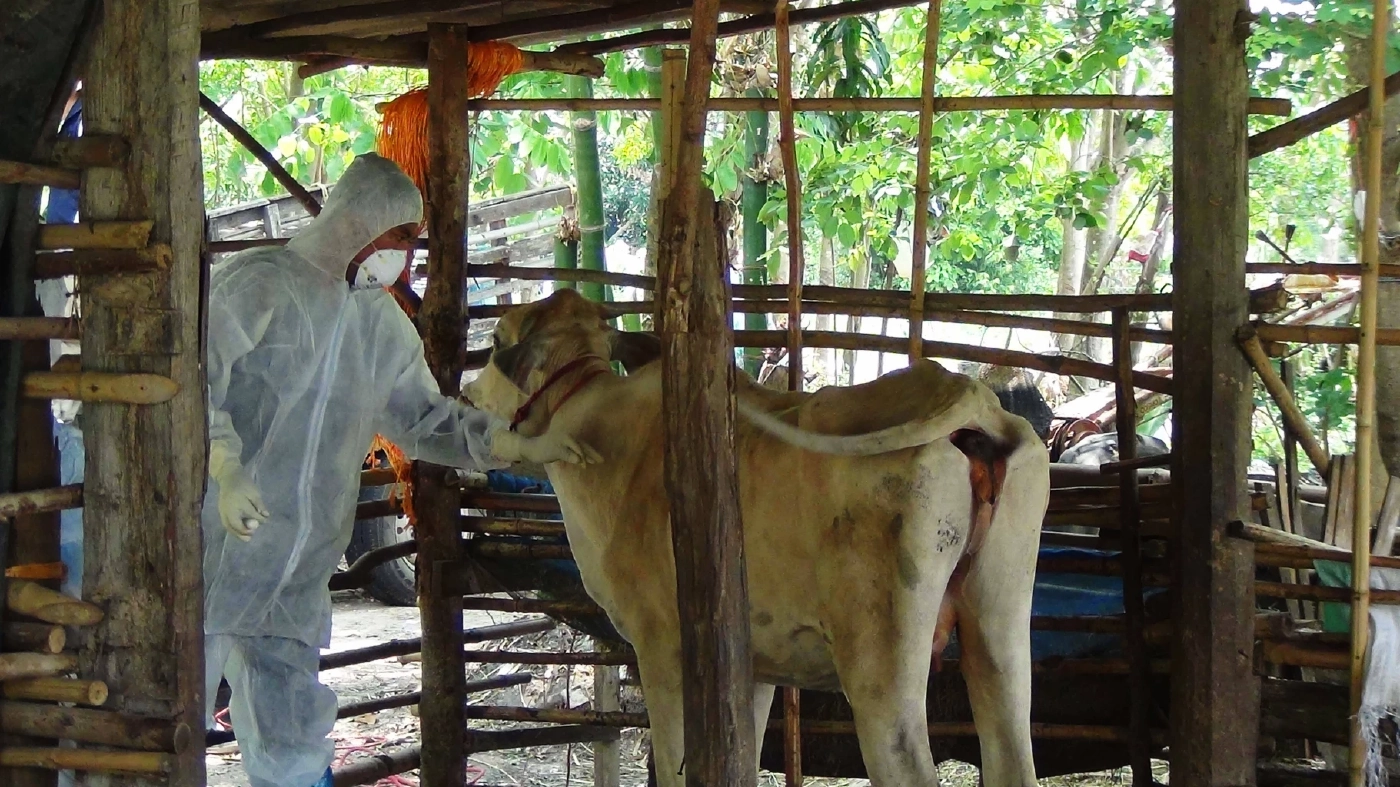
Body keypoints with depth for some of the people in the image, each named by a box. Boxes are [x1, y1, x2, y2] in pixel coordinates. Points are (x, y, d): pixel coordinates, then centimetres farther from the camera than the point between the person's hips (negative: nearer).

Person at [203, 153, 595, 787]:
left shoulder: (383, 324, 16)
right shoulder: (257, 286, -7)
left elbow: (424, 418, 22)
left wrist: (520, 447, 12)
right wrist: (225, 471, -26)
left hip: (297, 576, 7)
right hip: (219, 545, -7)